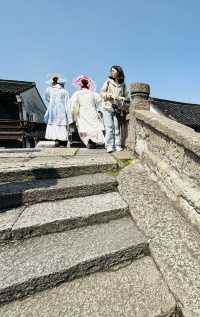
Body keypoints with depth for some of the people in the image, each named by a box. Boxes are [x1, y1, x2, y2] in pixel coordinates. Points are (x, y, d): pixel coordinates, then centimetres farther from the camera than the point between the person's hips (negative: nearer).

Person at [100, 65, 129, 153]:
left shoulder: (123, 84, 12)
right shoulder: (108, 82, 8)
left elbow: (126, 96, 16)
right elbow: (102, 93, 3)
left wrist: (121, 98, -5)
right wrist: (110, 95, -12)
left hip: (117, 109, 2)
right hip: (107, 107, -2)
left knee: (117, 127, -2)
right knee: (109, 127, -9)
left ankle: (117, 145, 3)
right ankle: (109, 146, -7)